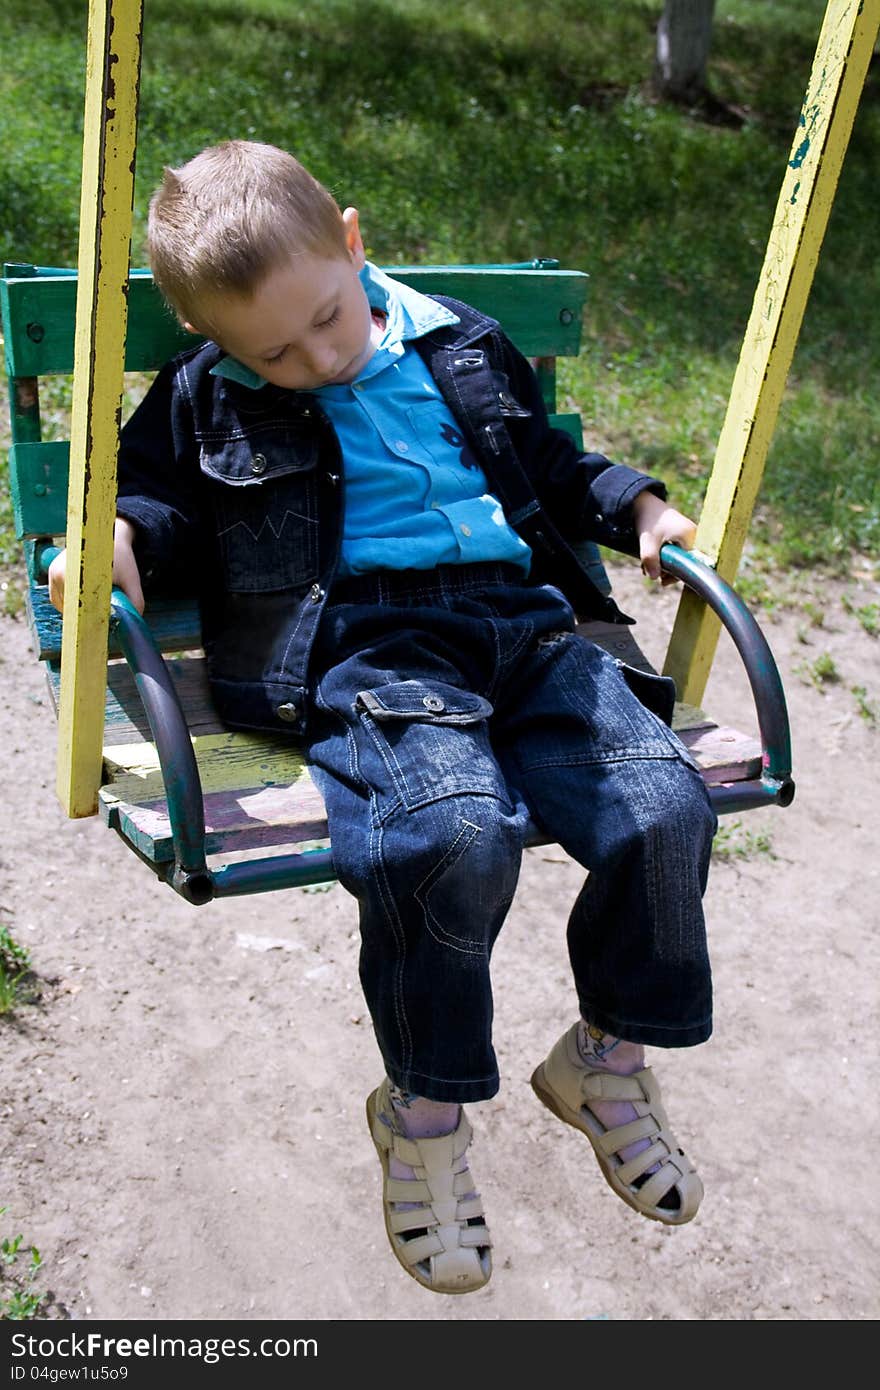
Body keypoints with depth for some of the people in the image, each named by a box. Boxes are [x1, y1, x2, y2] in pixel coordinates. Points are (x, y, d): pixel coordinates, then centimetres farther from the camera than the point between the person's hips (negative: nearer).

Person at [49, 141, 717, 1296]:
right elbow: (154, 488, 21)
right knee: (456, 834, -34)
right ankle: (425, 1110, -4)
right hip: (357, 643, -4)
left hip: (520, 620, 4)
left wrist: (636, 506, 21)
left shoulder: (464, 350, 20)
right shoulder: (208, 398, 12)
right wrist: (121, 534, -2)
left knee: (664, 809, -20)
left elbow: (548, 463, 33)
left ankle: (608, 1058, 9)